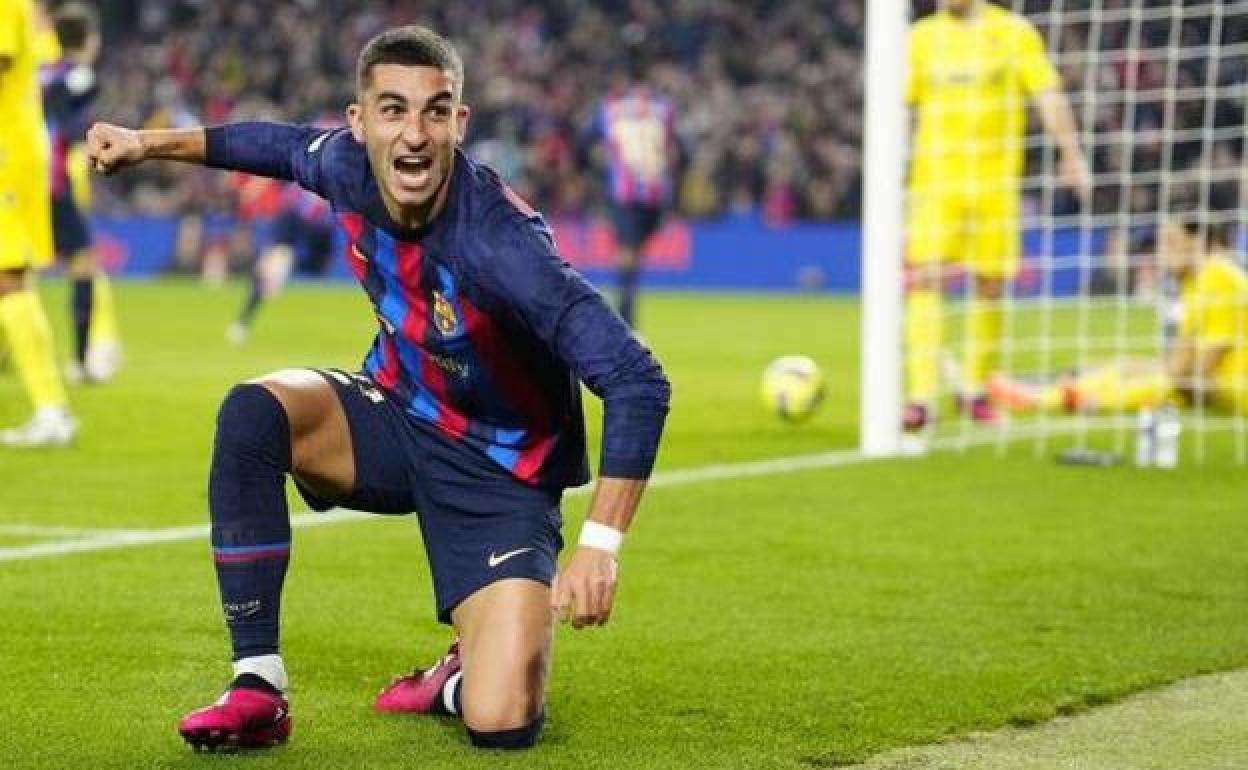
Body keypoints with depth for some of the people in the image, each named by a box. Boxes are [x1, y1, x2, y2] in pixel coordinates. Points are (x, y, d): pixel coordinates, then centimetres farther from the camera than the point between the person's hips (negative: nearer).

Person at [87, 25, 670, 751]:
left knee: (502, 725, -23)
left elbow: (638, 383, -37)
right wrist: (152, 142, 20)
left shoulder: (499, 243, -34)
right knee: (252, 412, -26)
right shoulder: (348, 167, -14)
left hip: (499, 472, -5)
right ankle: (258, 687, -17)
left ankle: (467, 675, 18)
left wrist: (601, 543, -43)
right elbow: (289, 145, 14)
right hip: (398, 416, 6)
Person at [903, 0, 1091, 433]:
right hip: (935, 180, 0)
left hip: (995, 182, 0)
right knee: (923, 280, -13)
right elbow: (900, 104, 8)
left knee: (989, 284, 5)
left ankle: (975, 390, 22)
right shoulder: (922, 37, 6)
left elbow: (1048, 97, -2)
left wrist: (1072, 157, -8)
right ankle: (922, 398, -15)